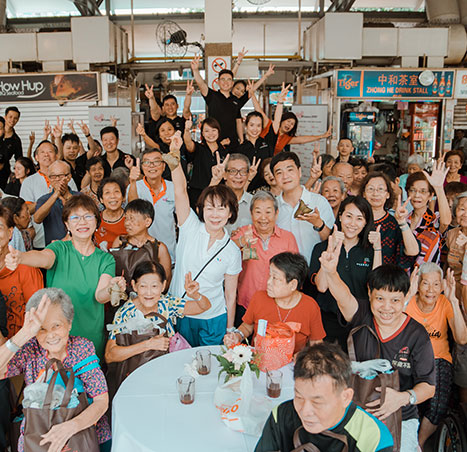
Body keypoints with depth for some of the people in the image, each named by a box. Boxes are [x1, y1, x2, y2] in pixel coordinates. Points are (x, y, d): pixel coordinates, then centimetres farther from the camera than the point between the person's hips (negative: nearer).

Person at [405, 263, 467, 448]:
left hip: (438, 359, 1)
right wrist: (408, 296, -33)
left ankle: (419, 442, 7)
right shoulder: (408, 302, -10)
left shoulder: (445, 303, -7)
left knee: (438, 405, -24)